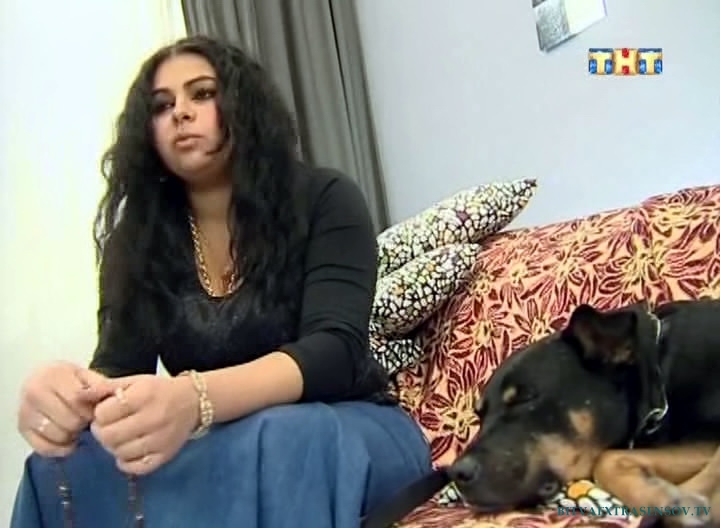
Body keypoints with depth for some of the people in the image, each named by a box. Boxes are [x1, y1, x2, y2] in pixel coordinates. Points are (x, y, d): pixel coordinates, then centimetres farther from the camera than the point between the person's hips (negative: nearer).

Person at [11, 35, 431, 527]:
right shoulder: (135, 240, 3)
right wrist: (64, 393, -34)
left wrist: (194, 400, -42)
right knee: (64, 461, -25)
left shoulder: (325, 200, -9)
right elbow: (117, 366, -7)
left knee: (283, 440, -38)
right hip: (214, 445, 3)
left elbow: (334, 351, -23)